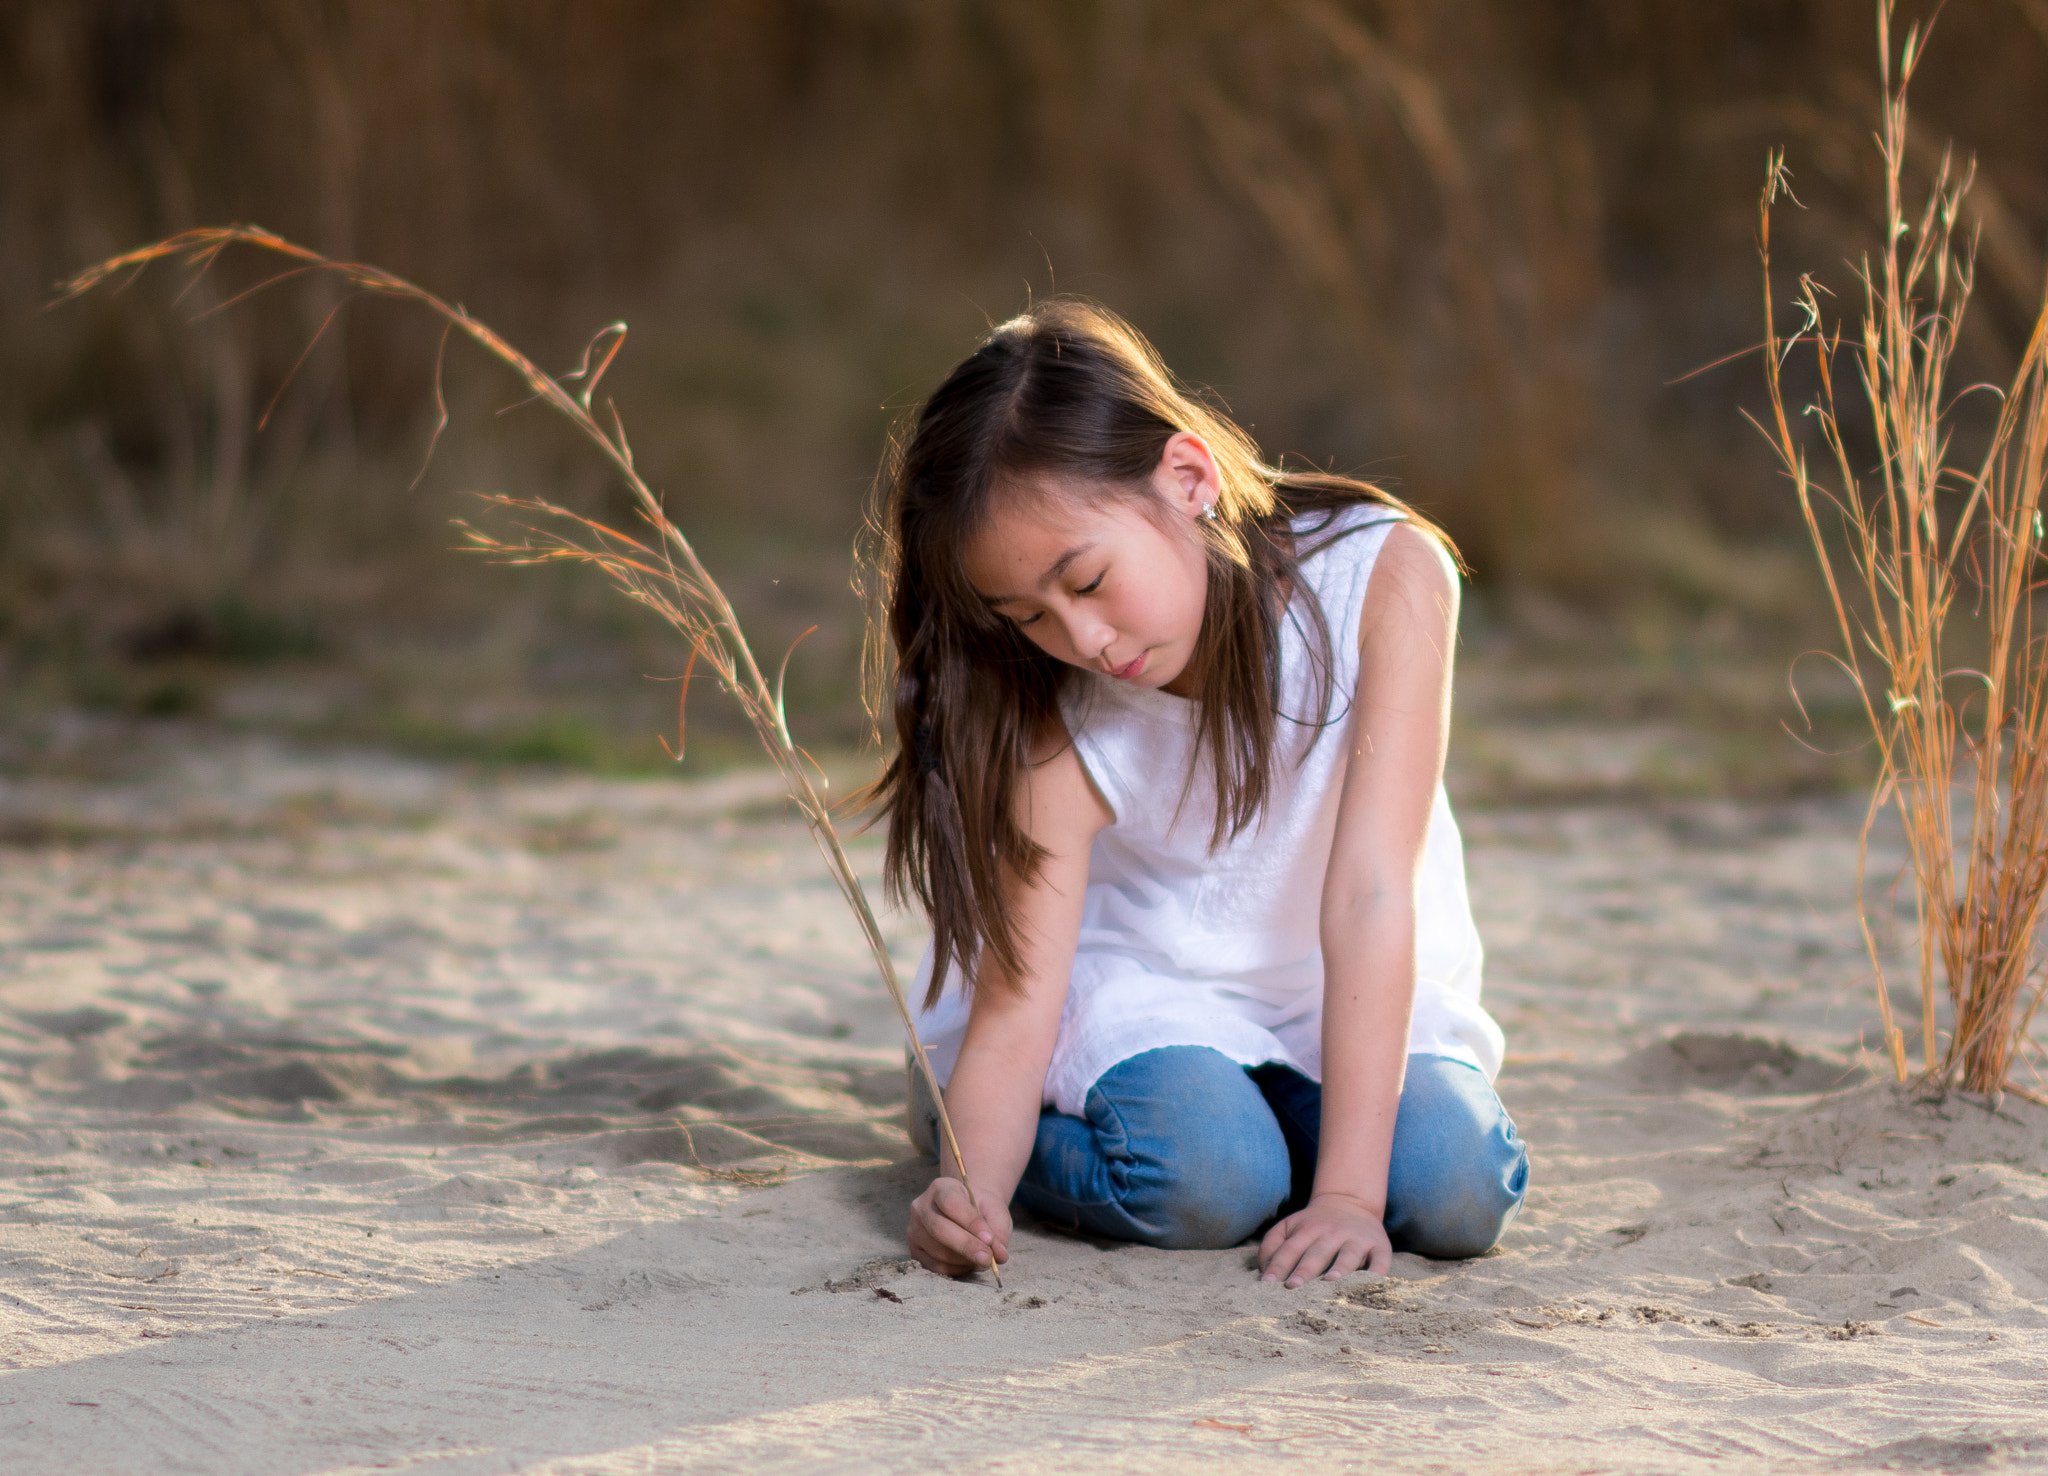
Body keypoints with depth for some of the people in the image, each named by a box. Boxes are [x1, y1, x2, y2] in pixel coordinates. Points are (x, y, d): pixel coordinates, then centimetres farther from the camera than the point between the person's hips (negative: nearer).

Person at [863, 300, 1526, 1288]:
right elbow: (1014, 1006, -22)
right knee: (1198, 1178, -31)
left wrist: (1349, 1190, -34)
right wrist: (970, 1188, -44)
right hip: (1148, 982, -1)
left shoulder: (1385, 577, -26)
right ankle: (942, 1117, -1)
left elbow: (1369, 893, -30)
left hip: (1357, 998, 1)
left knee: (1452, 1188, -27)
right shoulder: (1060, 733, -21)